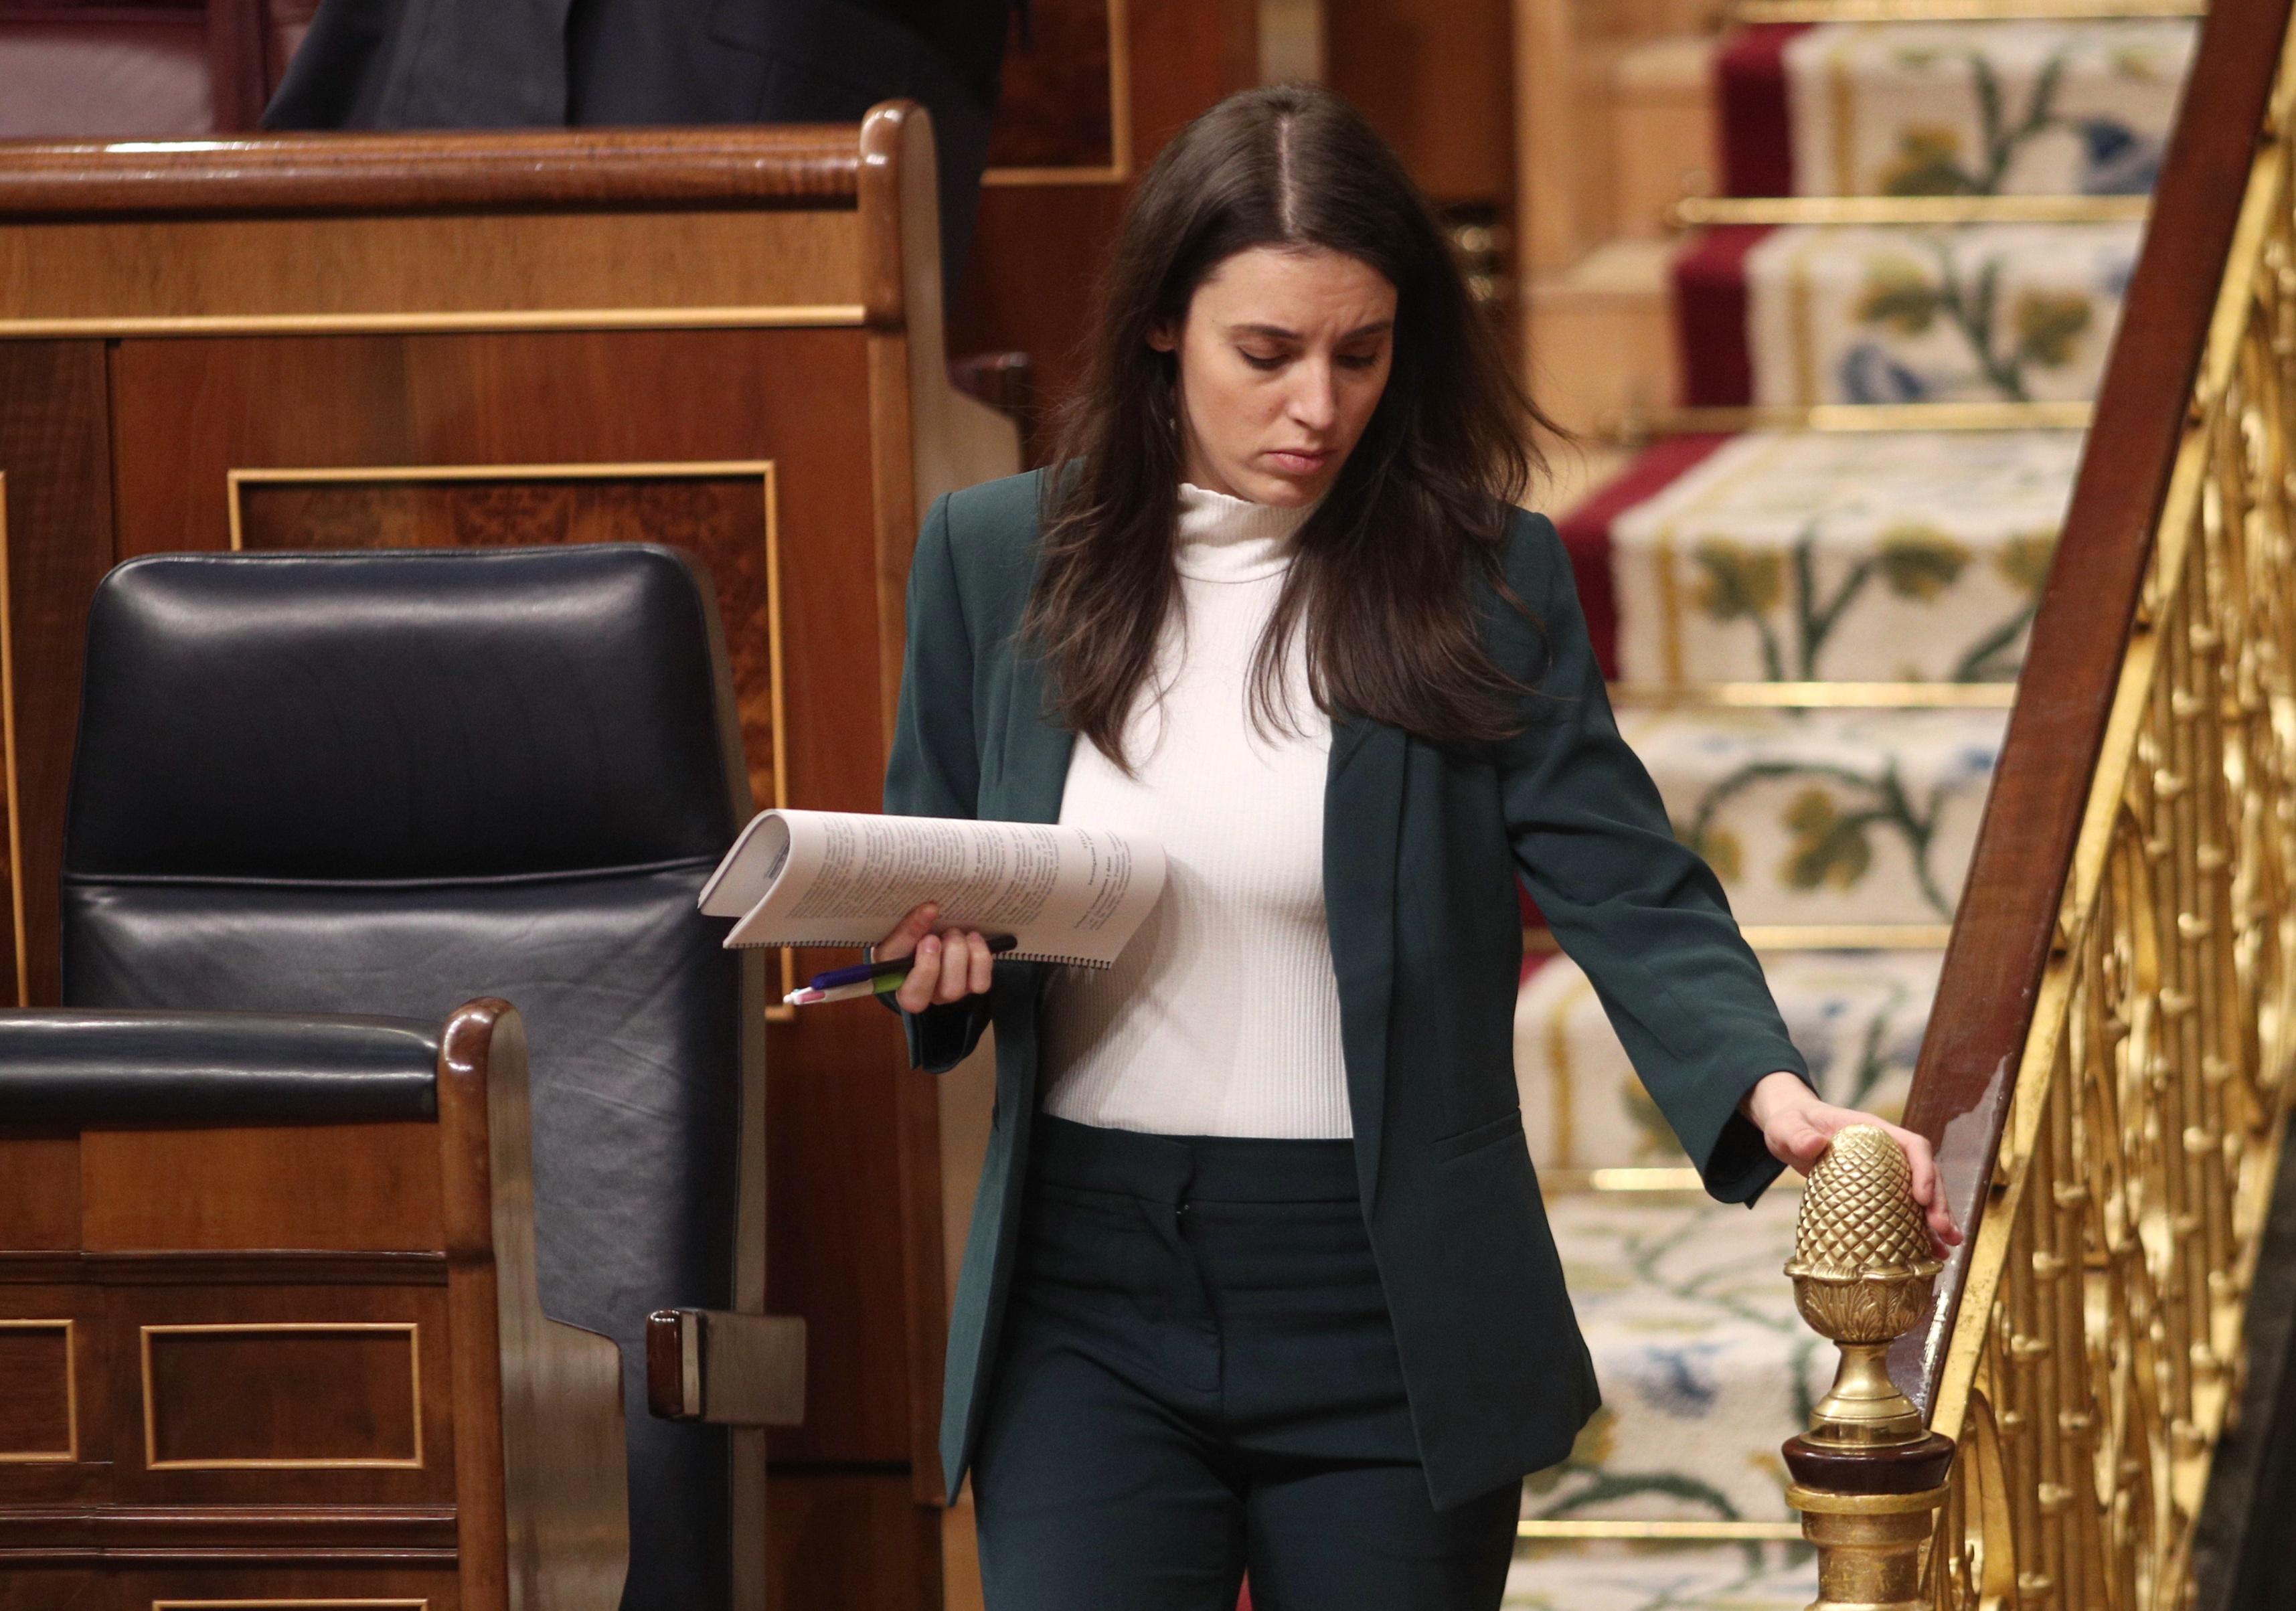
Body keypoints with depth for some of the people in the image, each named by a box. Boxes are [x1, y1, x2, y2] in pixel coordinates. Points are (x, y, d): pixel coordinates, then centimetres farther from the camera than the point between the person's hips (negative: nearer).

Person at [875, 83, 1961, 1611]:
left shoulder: (1485, 581, -4)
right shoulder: (996, 561, 2)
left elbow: (1630, 894, -10)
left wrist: (1771, 1090, -28)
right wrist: (925, 944, -10)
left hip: (1389, 1318, -1)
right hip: (1086, 1306, 1)